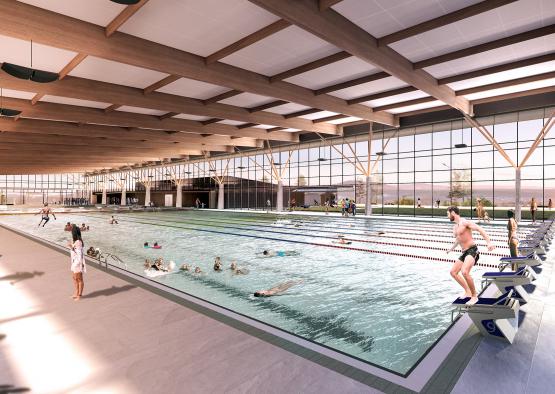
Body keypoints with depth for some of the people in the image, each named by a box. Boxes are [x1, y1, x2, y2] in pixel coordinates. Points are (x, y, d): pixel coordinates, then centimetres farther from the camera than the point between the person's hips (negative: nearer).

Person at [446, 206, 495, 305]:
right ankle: (468, 291, 18)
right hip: (464, 252, 10)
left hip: (472, 250, -10)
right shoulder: (455, 227, 18)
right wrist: (451, 249, 49)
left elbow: (479, 229, -19)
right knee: (453, 272, 9)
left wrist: (489, 242, -30)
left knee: (464, 272, -27)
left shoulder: (464, 222, -9)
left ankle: (474, 296, -11)